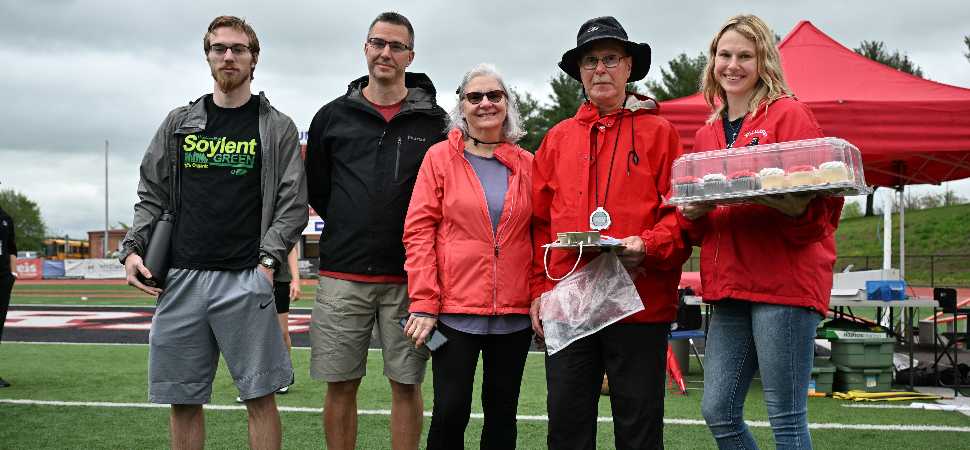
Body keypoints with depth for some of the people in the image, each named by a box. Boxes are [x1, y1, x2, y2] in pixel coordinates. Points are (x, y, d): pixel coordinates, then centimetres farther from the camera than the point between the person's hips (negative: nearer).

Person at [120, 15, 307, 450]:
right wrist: (132, 249, 2)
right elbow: (151, 196, 16)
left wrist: (268, 260, -10)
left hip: (244, 280, -3)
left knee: (260, 396, 0)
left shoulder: (277, 127, 5)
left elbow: (294, 203, 1)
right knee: (182, 400, 8)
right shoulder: (179, 123, 14)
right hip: (180, 279, 3)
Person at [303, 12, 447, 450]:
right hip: (343, 276, 1)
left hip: (408, 278, -1)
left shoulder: (435, 121, 5)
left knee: (406, 384, 5)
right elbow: (315, 190, 15)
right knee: (340, 384, 5)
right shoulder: (333, 117, 9)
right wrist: (349, 232, 10)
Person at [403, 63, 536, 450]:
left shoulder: (526, 164, 8)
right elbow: (419, 230, -3)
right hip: (455, 309, -2)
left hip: (514, 312, 3)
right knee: (450, 411, -2)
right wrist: (424, 304, -10)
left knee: (503, 412, 10)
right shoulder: (440, 157, 2)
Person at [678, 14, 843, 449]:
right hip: (730, 285, 6)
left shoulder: (789, 114, 1)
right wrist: (692, 210, -4)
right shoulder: (707, 134, 18)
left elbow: (820, 201, -6)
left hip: (785, 279, -6)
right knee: (718, 412, 6)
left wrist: (771, 199, -26)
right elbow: (696, 227, 20)